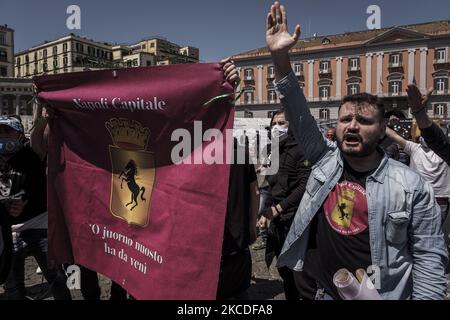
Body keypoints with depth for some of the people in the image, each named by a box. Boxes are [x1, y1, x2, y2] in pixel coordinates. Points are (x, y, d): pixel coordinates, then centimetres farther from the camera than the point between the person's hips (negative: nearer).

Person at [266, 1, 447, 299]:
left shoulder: (411, 186, -13)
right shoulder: (325, 158, -5)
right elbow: (299, 115, -12)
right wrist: (280, 56, -21)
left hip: (381, 296, -2)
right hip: (324, 292, 3)